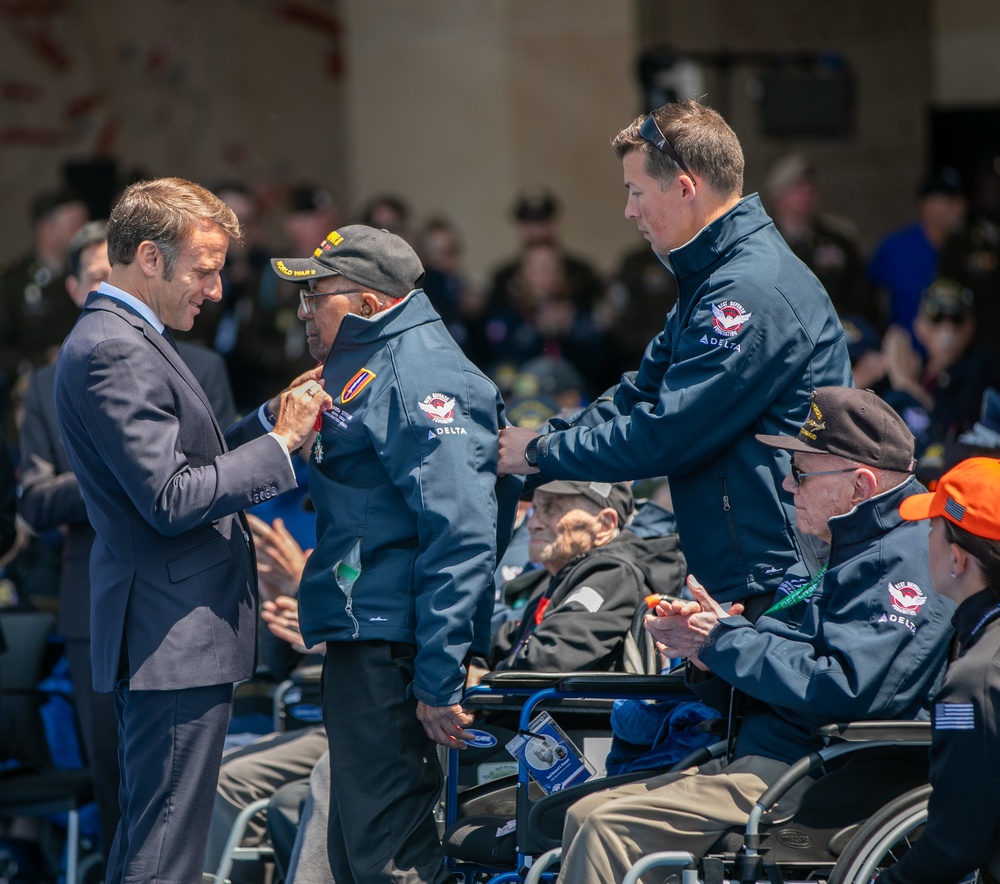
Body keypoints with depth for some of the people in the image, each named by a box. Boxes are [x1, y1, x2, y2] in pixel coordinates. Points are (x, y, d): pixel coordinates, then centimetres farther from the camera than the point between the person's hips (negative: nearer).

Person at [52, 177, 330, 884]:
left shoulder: (120, 340, 17)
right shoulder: (114, 352, -17)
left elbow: (179, 462, 20)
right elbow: (171, 500, -22)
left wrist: (272, 420, 9)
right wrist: (280, 443, -14)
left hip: (162, 637, 11)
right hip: (176, 638, -11)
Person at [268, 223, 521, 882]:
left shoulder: (422, 374, -14)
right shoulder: (365, 369, 20)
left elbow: (461, 535, -22)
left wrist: (440, 679, -25)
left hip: (390, 648, -11)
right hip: (360, 642, 11)